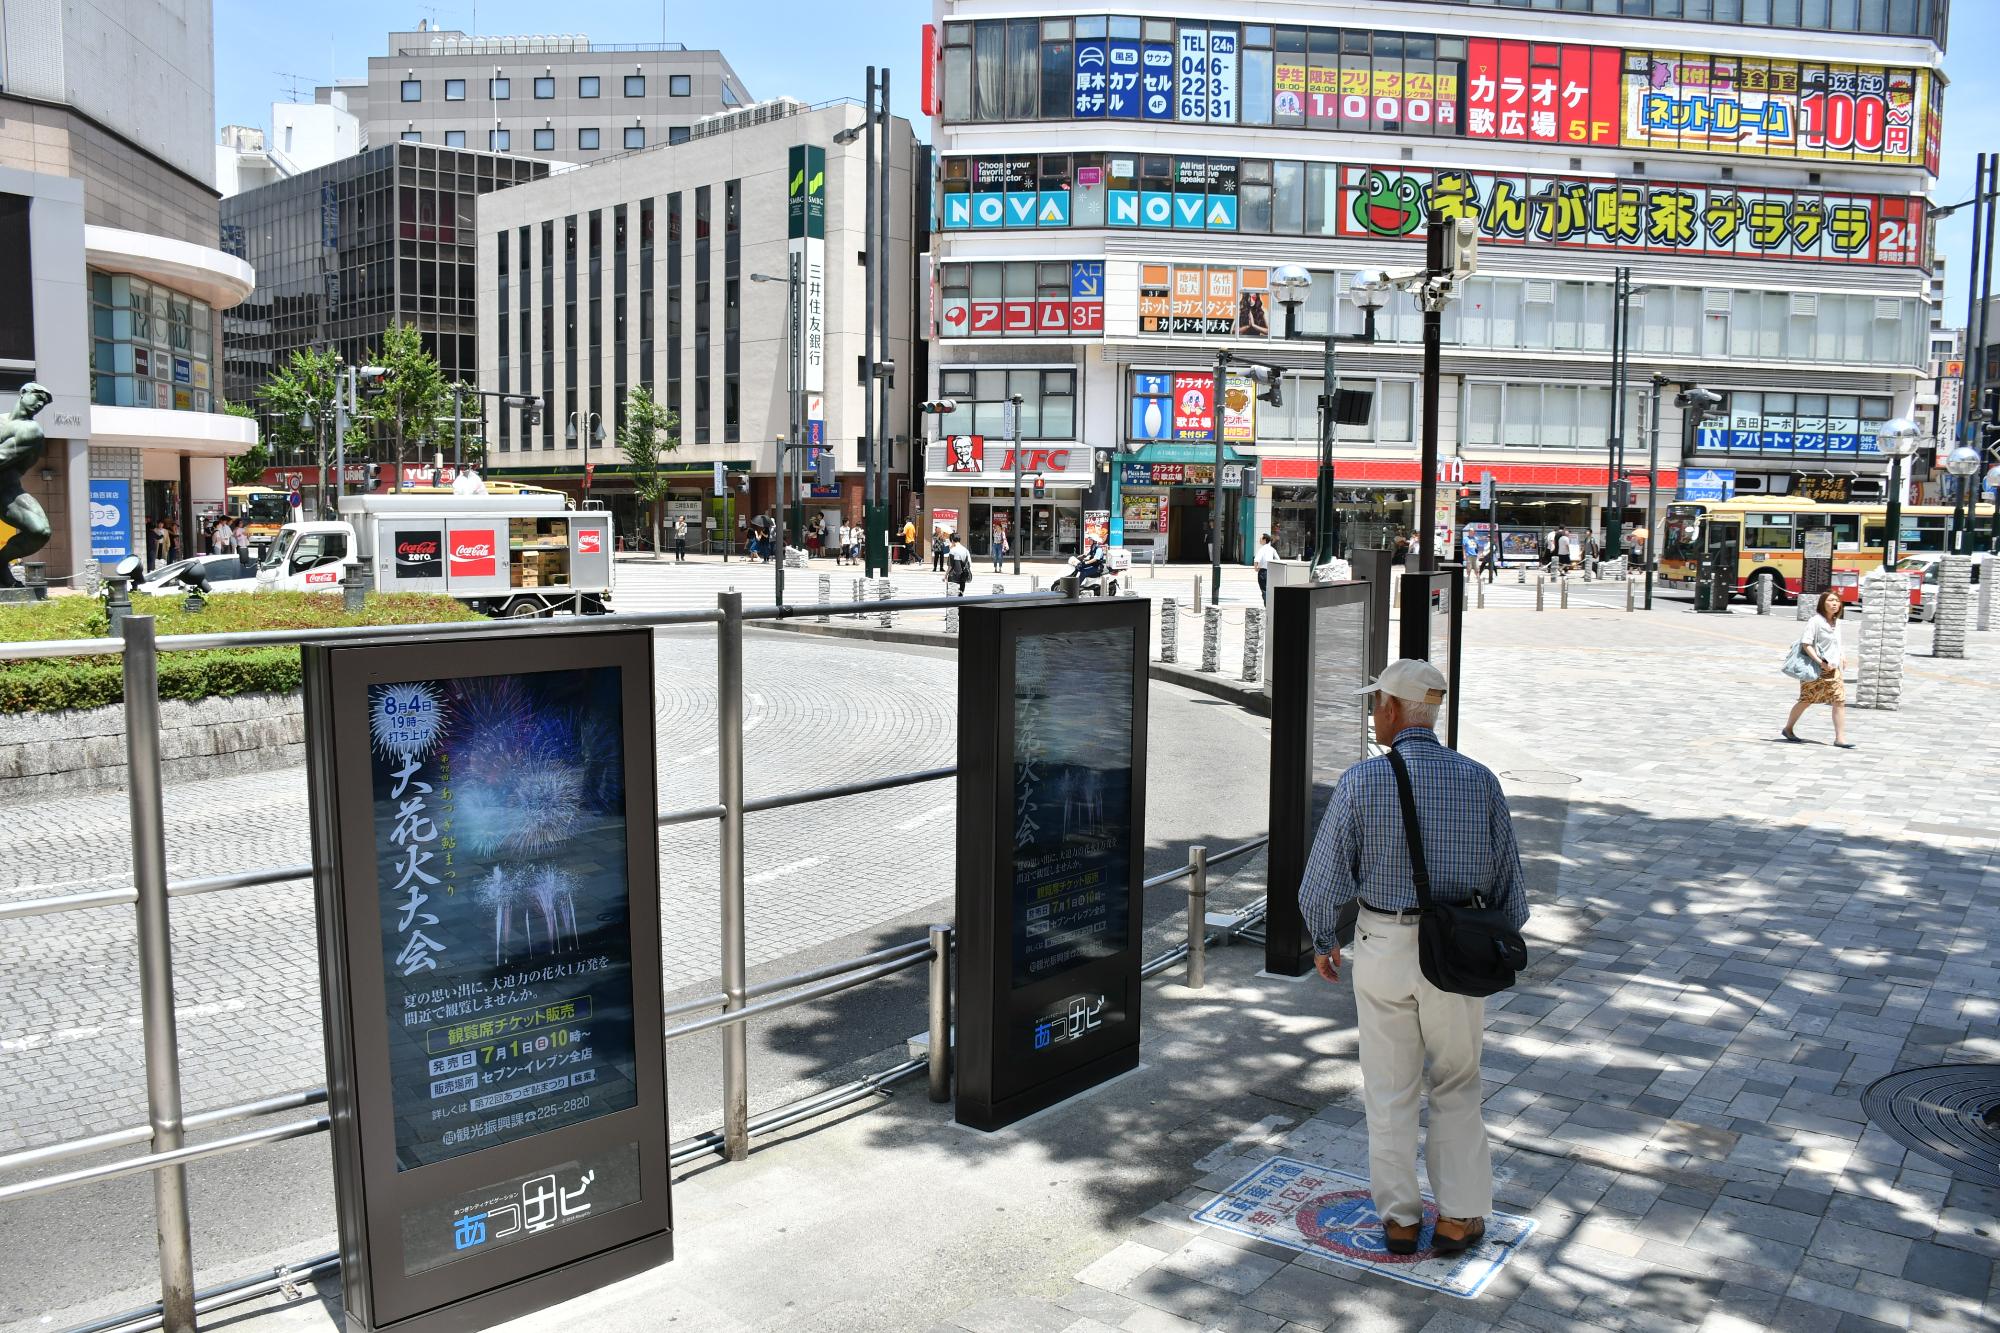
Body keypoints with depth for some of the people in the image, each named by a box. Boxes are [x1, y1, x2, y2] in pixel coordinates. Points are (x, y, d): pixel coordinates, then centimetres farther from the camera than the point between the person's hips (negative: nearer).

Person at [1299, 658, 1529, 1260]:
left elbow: (1324, 881, -10)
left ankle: (1400, 1219, 23)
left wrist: (1324, 942, 7)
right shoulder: (1480, 781, -7)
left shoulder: (1361, 781, -14)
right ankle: (1458, 1217, 23)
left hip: (1383, 948, -1)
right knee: (1456, 1086, 18)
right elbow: (1507, 882, 1)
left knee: (1390, 1090, 13)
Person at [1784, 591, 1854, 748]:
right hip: (1815, 670, -7)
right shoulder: (1816, 621, -13)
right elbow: (1805, 644, -19)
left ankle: (1840, 738, -1)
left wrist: (1840, 656, 10)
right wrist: (1821, 662, -23)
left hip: (1833, 669, 7)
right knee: (1806, 700, 4)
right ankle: (1788, 729, 24)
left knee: (1840, 701, -3)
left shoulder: (1837, 622, 11)